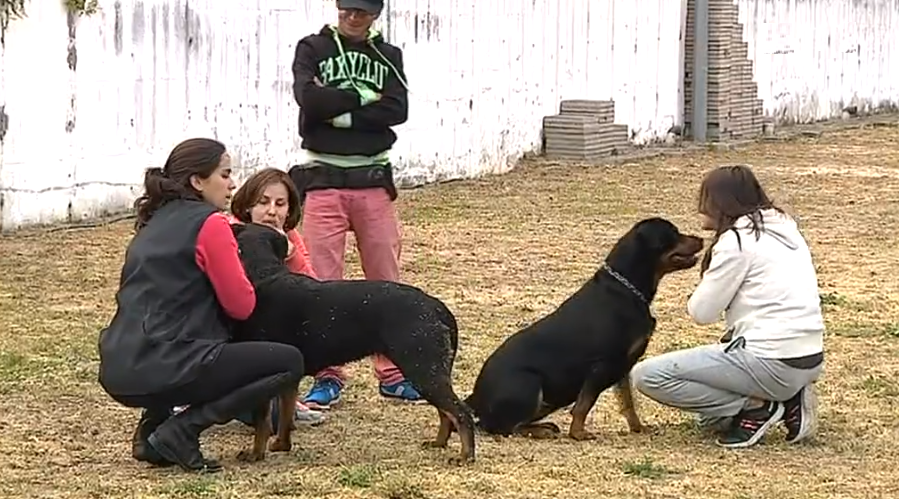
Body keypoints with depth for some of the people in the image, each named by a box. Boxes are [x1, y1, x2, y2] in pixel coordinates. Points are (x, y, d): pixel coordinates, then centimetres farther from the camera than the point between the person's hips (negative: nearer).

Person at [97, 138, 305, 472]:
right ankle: (180, 431, -8)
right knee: (289, 362, 3)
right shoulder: (209, 222, -6)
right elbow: (241, 305, -5)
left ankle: (153, 423, 13)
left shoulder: (155, 222, 19)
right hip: (165, 369, -9)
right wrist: (234, 261, 14)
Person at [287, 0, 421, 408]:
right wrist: (362, 95, -10)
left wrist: (339, 110, -13)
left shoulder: (387, 57, 9)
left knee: (386, 281, 5)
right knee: (321, 281, -2)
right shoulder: (312, 49, 3)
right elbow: (309, 99, -16)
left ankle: (392, 374, 11)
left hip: (373, 180, 2)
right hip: (323, 179, -2)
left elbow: (397, 111, -8)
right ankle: (327, 376, 5)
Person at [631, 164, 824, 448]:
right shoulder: (783, 228, 14)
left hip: (772, 363, -9)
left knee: (647, 375, -6)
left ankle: (753, 408, -7)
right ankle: (785, 401, 10)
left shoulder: (737, 240, -10)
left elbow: (702, 312, -6)